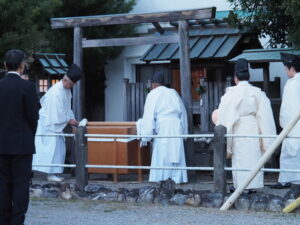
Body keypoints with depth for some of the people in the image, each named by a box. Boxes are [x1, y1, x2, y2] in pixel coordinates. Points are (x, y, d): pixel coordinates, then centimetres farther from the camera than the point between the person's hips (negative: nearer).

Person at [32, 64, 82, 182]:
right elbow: (57, 111, -23)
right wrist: (69, 120, -14)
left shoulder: (66, 90, 7)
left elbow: (67, 107, 15)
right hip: (48, 122, -10)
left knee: (58, 147, 9)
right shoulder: (56, 92, -24)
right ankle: (50, 174, -5)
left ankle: (52, 173, 14)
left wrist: (72, 118, 5)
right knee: (52, 147, -8)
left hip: (56, 122, 10)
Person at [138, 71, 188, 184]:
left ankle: (161, 179, -4)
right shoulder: (173, 93, 15)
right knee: (176, 153, 7)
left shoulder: (153, 95, -1)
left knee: (161, 156, -2)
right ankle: (177, 178, 6)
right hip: (176, 127, 5)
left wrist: (145, 136, -7)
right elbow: (182, 112, 17)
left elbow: (149, 116, -7)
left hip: (162, 128, -5)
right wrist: (184, 131, 22)